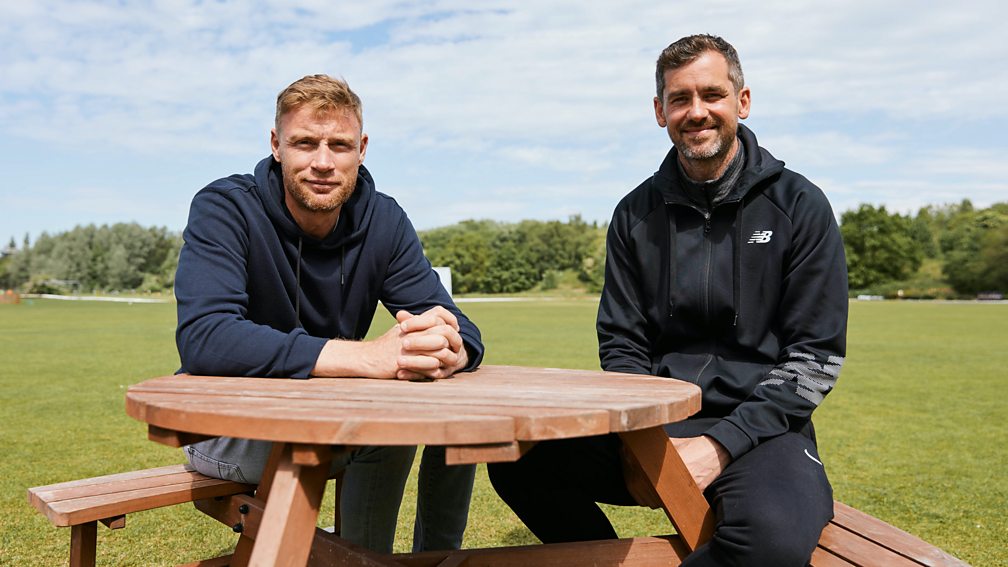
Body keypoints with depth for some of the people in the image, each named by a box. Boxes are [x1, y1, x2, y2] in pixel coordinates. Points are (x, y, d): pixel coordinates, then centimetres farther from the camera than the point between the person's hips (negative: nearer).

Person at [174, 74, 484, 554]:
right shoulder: (224, 209, -18)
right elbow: (202, 340, -34)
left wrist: (450, 348, -39)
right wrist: (369, 356, -43)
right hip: (228, 424, -5)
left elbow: (461, 329, -12)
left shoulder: (383, 220, -5)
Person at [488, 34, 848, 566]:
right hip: (653, 421, 3)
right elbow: (620, 343, 8)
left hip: (759, 425, -3)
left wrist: (723, 443, -14)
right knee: (517, 456, -20)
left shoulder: (799, 207, -1)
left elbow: (816, 357, -4)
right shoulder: (636, 213, 8)